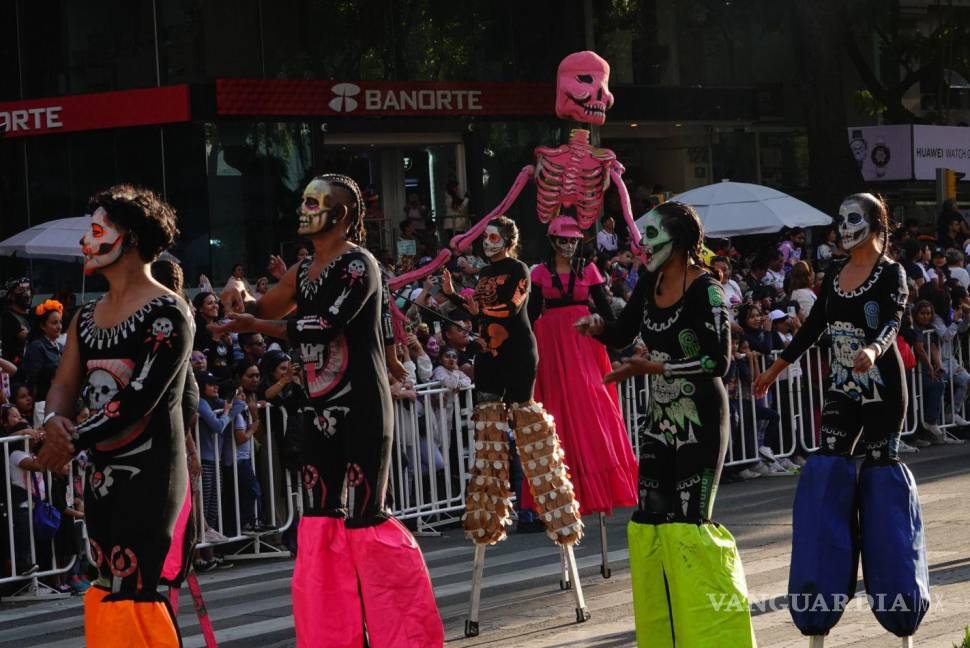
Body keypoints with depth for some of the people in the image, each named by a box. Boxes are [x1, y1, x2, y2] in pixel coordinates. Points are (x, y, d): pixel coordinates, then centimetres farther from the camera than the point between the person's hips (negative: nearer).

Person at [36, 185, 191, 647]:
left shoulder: (167, 315, -10)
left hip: (149, 472, -8)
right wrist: (55, 422, -13)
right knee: (108, 596, 10)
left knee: (132, 595, -13)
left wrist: (76, 441, -14)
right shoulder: (86, 318, 14)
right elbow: (64, 386, 10)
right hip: (102, 474, 8)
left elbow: (140, 400, -17)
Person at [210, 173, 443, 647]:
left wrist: (255, 326, -20)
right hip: (323, 410, 9)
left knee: (364, 515, -9)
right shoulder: (304, 270, 14)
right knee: (320, 517, 7)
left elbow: (325, 327, -21)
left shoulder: (358, 265, -12)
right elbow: (263, 309, 19)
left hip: (361, 410, -8)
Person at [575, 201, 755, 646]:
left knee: (689, 522, -9)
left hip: (699, 420, -8)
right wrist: (596, 327, -6)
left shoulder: (704, 289, -16)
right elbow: (620, 335, 17)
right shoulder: (650, 283, 5)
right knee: (650, 521, 8)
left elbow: (719, 360, -21)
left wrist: (651, 367, -24)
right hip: (660, 417, 8)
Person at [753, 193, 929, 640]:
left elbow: (892, 324, -25)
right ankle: (825, 588, 4)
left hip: (883, 387, -6)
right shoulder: (834, 277, 9)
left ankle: (897, 590, 8)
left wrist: (873, 350, -46)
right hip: (843, 387, 6)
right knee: (828, 470, 0)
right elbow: (812, 327, 16)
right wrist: (775, 370, 20)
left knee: (881, 467, -2)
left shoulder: (892, 274, -9)